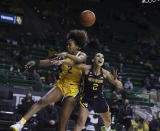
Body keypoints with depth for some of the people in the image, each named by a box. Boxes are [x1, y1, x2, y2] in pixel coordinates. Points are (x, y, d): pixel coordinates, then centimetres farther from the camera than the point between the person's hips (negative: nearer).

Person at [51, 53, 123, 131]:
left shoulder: (105, 73, -12)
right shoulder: (86, 68, -18)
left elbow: (120, 86, -9)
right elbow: (72, 63, -25)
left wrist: (115, 80, -31)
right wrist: (62, 61, -44)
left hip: (99, 99, 3)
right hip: (86, 99, -3)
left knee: (108, 121, 23)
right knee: (81, 122, -22)